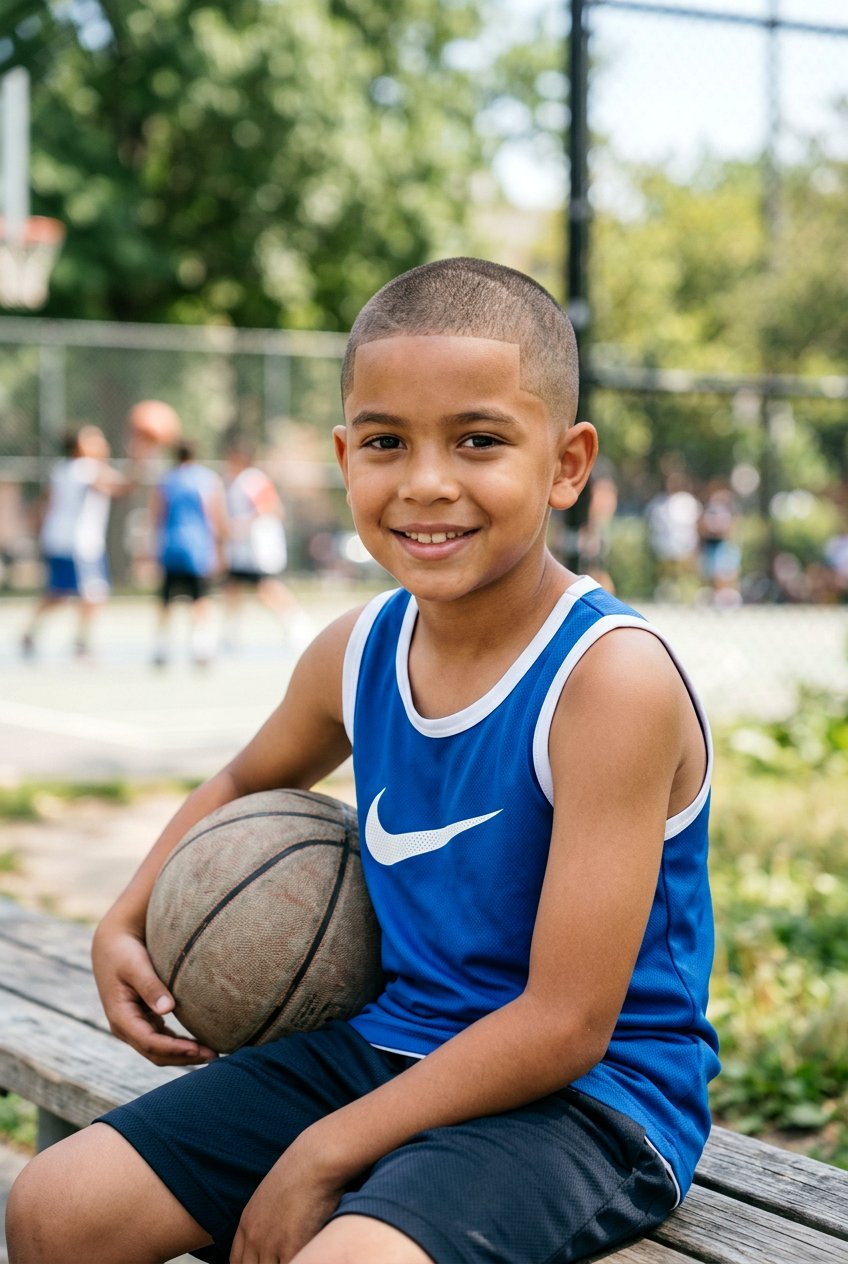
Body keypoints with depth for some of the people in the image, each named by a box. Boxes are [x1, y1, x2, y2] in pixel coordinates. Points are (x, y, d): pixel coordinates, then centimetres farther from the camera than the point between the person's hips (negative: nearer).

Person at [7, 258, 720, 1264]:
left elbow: (566, 1024, -22)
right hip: (388, 1046, 7)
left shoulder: (611, 679, -22)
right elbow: (247, 783, 26)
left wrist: (323, 1156, -17)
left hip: (584, 1097, -7)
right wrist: (125, 922, 12)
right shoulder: (357, 654, 0)